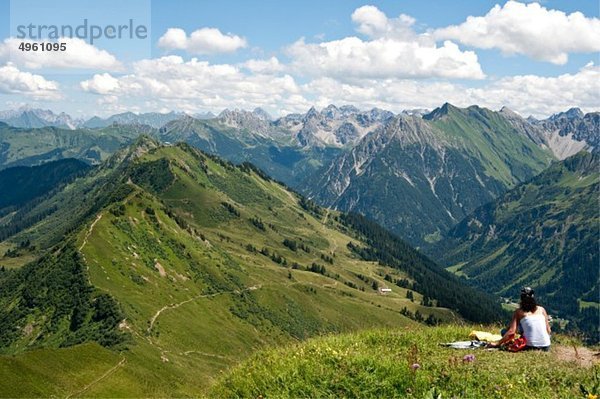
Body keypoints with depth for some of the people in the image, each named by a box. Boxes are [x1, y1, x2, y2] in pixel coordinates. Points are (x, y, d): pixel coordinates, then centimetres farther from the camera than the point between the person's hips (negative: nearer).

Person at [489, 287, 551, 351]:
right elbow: (548, 330, 9)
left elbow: (511, 331, -3)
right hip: (546, 347, 1)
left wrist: (497, 344, 2)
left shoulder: (519, 312, 7)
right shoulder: (541, 309, 11)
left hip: (531, 347, -1)